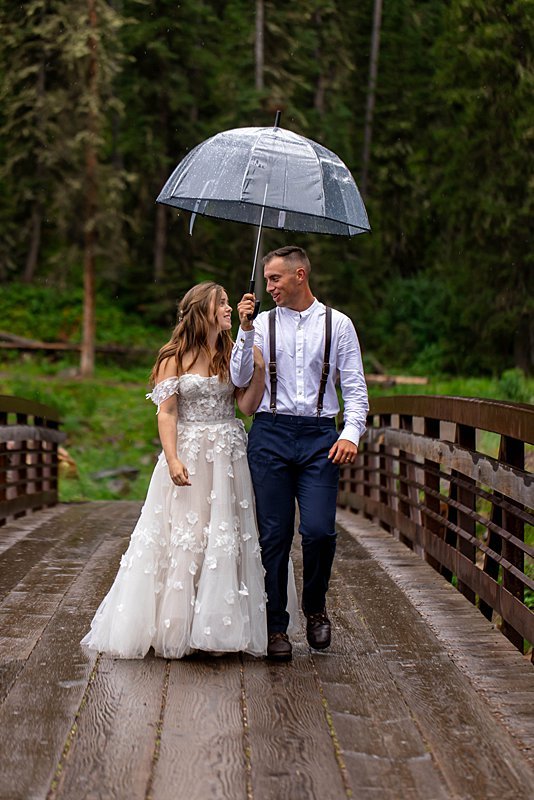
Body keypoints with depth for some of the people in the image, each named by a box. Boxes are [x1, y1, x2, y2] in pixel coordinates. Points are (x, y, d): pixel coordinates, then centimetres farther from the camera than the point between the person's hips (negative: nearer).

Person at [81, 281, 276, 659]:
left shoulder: (235, 355, 10)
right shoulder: (174, 359, 0)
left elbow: (247, 406, 3)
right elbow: (167, 413, -5)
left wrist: (260, 370, -11)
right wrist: (172, 460, -16)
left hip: (229, 457, 3)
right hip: (188, 455, -3)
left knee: (225, 537, 2)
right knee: (182, 537, -2)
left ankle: (218, 627, 9)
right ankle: (176, 628, 7)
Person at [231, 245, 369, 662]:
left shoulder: (337, 324, 8)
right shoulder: (262, 323, 9)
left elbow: (355, 386, 5)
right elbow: (239, 379, 1)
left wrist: (351, 433, -9)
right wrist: (245, 330, -8)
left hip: (319, 436, -1)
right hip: (271, 433, 1)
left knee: (319, 530, -12)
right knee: (274, 535, 1)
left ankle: (316, 608, 16)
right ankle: (276, 627, 12)